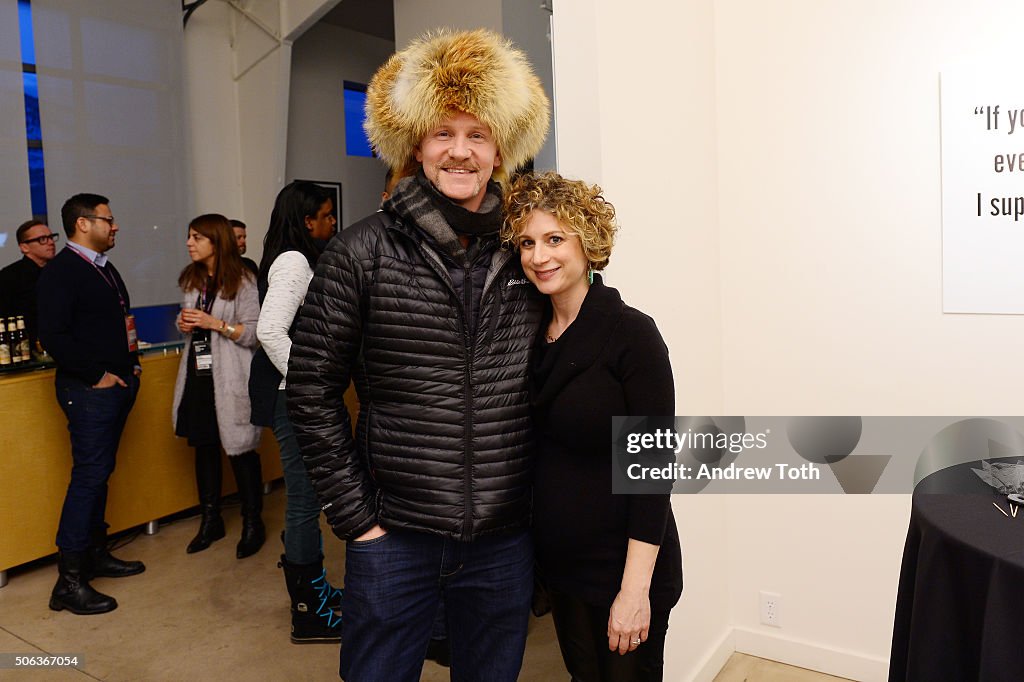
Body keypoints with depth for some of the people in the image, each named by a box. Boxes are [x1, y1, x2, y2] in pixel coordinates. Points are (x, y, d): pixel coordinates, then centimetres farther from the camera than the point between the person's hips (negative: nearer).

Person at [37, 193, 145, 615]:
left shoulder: (105, 269, 17)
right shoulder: (61, 271, -12)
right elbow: (53, 336, -19)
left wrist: (132, 364, 12)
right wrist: (97, 375, -16)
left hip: (117, 386, 9)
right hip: (89, 390, -9)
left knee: (100, 473, 16)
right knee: (88, 477, -8)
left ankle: (96, 554, 27)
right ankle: (69, 581, -1)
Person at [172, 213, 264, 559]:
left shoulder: (242, 281, -9)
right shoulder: (192, 279, 13)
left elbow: (255, 333, -13)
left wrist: (215, 323, -19)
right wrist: (184, 324, 3)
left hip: (229, 378, -7)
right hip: (198, 374, 7)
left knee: (240, 449, -1)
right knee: (203, 447, 12)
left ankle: (253, 524, 13)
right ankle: (211, 520, 26)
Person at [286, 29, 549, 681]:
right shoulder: (363, 252, -8)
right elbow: (312, 392, -5)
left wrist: (537, 505, 6)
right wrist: (355, 518, -6)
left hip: (505, 541, 3)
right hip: (395, 536, -2)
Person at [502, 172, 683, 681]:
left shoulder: (632, 333, -16)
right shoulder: (535, 333, 1)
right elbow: (542, 452, 8)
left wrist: (635, 588, -19)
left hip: (623, 561, -5)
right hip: (558, 560, 6)